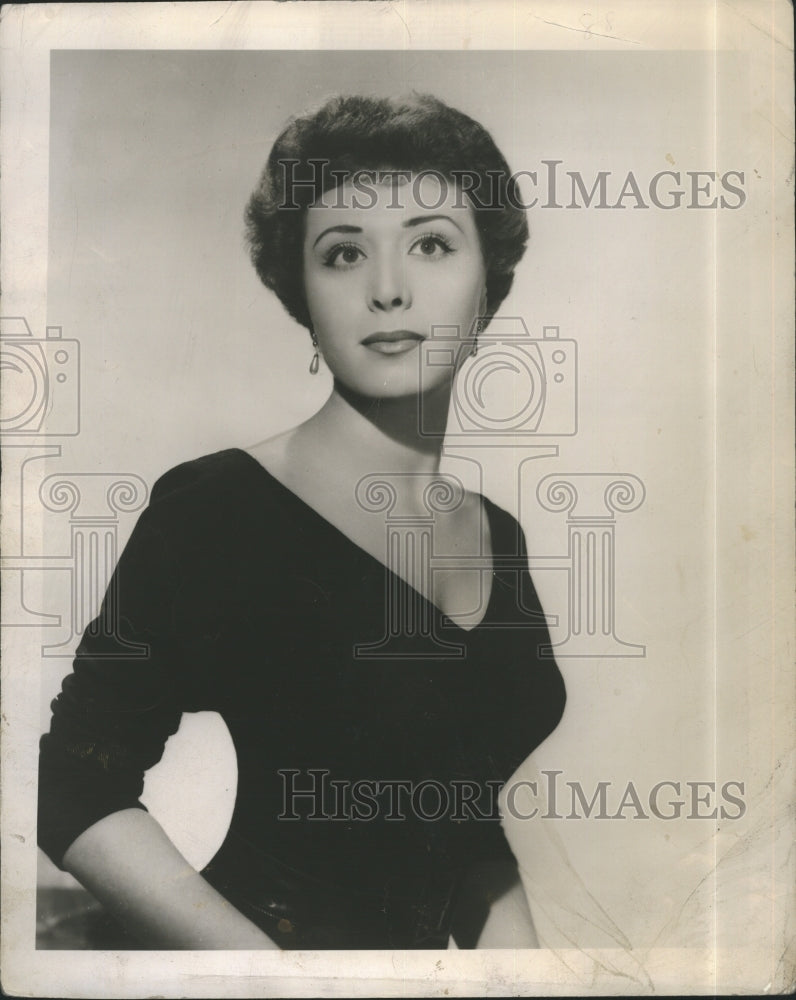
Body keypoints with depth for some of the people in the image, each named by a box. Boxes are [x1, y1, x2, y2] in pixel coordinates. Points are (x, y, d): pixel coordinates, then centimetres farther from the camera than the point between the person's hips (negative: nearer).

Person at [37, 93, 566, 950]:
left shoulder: (498, 537, -1)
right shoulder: (213, 508, -18)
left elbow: (469, 820, 7)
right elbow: (75, 790, -17)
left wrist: (511, 949, -6)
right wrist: (263, 962, -22)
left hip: (429, 945, 6)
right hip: (261, 933, -5)